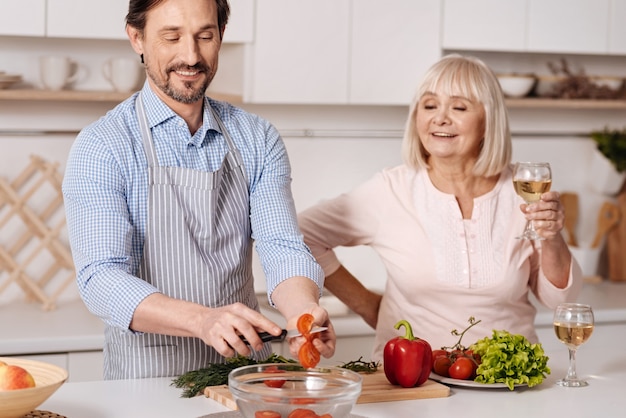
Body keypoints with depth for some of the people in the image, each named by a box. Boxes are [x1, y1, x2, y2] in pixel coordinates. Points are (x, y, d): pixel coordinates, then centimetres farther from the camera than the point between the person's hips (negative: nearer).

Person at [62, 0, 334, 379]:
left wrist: (303, 310, -25)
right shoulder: (101, 147, -6)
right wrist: (203, 319, -33)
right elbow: (102, 279, -16)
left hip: (246, 371, 4)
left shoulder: (258, 139, 7)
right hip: (148, 377, -3)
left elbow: (282, 247, -2)